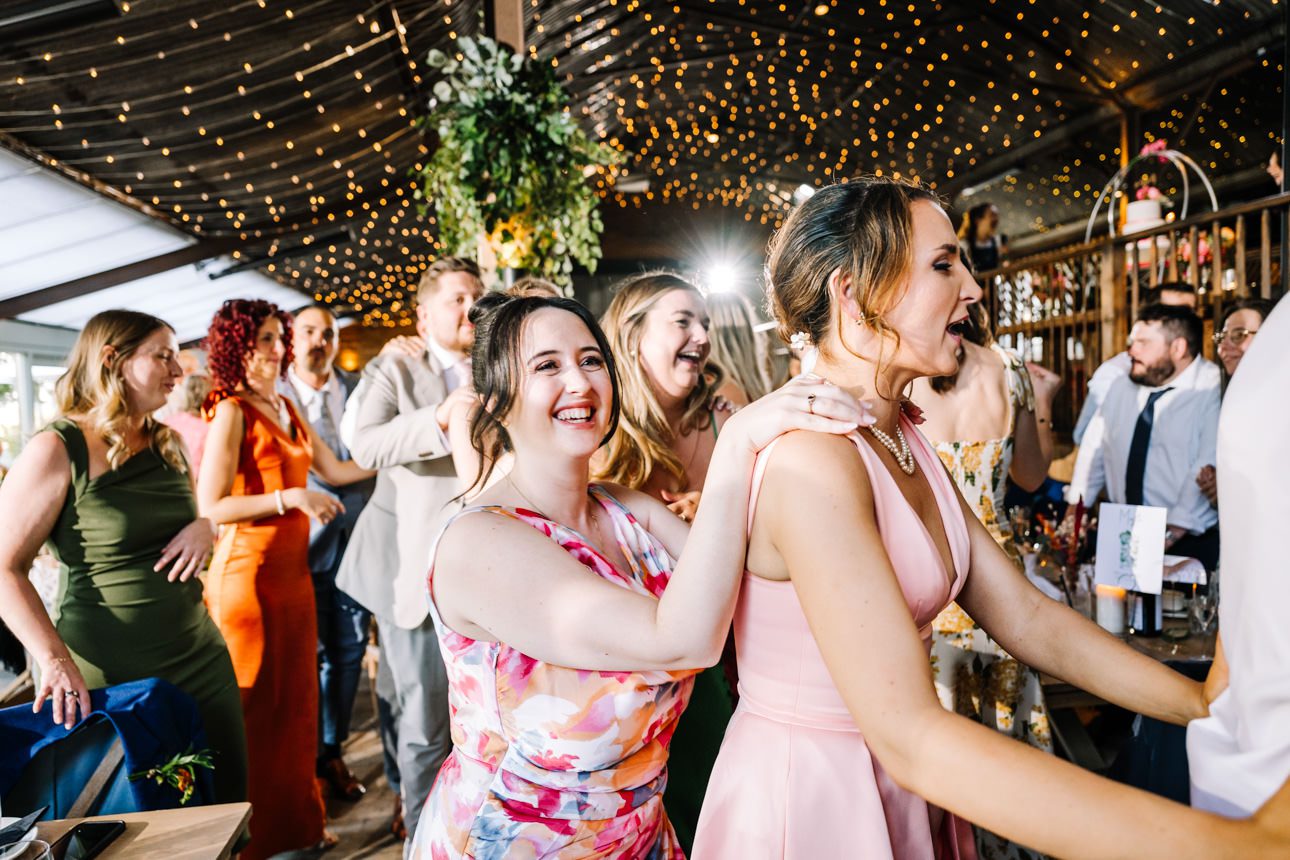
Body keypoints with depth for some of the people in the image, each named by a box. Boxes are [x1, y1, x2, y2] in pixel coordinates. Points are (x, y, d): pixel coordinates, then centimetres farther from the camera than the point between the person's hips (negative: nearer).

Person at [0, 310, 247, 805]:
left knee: (226, 801, 10)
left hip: (199, 658, 6)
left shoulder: (169, 444, 9)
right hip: (110, 676, -6)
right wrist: (54, 660, -23)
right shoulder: (57, 450, -11)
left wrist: (204, 528, -2)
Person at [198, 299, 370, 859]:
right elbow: (211, 504, -17)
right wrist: (290, 498, -19)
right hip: (249, 571, -7)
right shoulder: (232, 411, -10)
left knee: (296, 701, 13)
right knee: (256, 706, 4)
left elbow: (333, 470, 14)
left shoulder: (286, 408, 13)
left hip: (292, 569, 7)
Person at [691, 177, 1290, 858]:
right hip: (808, 801, -8)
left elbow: (1025, 616, 1)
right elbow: (909, 737, -32)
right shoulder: (809, 460, -26)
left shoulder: (905, 442, 3)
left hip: (900, 789, 8)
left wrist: (1220, 708, -7)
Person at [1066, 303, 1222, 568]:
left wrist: (1172, 534, -22)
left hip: (1189, 543, -5)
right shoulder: (1121, 388, 13)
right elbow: (1094, 450, 12)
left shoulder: (1213, 391, -8)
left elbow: (1209, 471, -16)